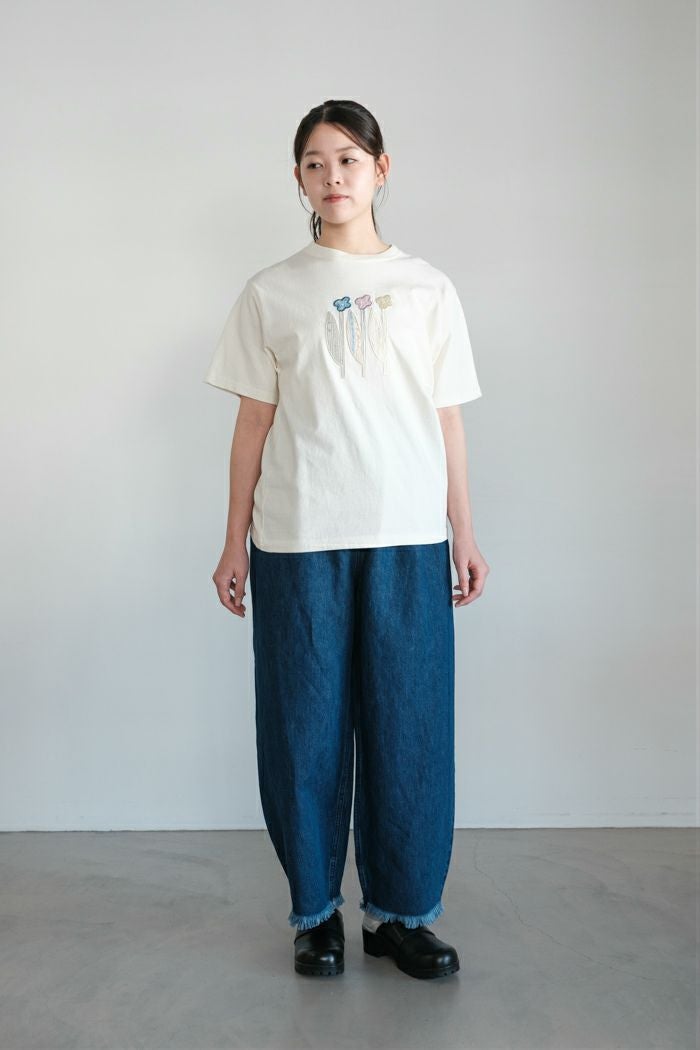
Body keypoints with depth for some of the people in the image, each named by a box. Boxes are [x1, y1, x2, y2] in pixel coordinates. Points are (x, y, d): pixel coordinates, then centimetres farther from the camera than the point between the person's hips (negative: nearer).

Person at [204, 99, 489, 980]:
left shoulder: (427, 289, 10)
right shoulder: (270, 293, 8)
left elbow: (447, 420, 9)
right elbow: (254, 421, 7)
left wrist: (465, 536, 6)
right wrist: (235, 541, 3)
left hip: (408, 537, 1)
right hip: (297, 540, 0)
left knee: (409, 725, 3)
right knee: (305, 726, 4)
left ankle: (400, 909, 18)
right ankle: (316, 909, 19)